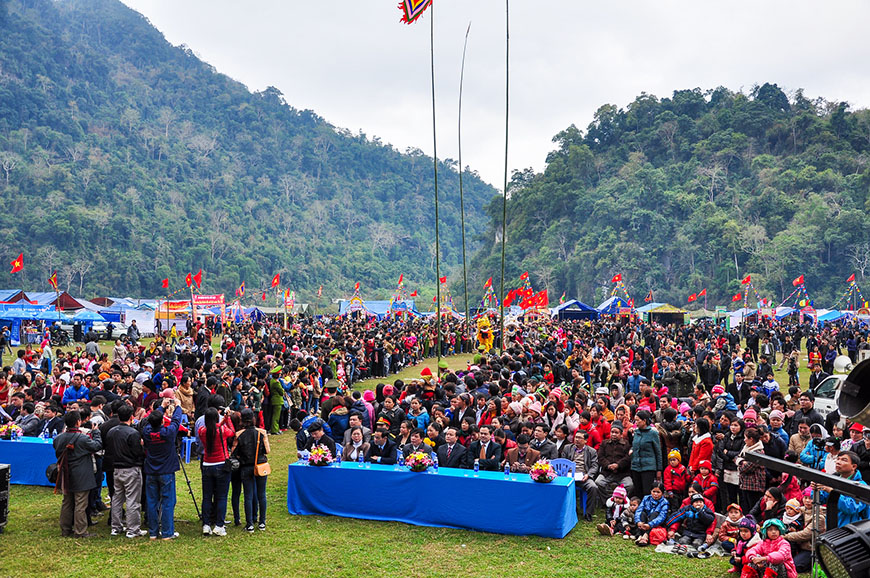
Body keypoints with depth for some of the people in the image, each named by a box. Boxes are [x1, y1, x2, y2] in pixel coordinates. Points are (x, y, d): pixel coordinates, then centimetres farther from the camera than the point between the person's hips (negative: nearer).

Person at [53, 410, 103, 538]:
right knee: (80, 504, -1)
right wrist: (96, 432, 5)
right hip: (81, 478, -6)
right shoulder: (83, 438, -20)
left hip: (66, 477, 6)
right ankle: (80, 531, 2)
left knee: (67, 503, 17)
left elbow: (58, 454, 12)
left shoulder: (59, 438, 0)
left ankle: (65, 529, 24)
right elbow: (98, 445, -7)